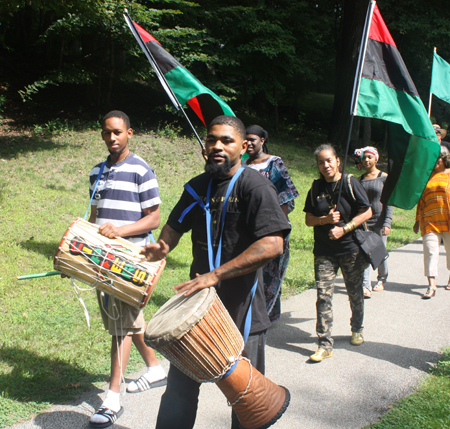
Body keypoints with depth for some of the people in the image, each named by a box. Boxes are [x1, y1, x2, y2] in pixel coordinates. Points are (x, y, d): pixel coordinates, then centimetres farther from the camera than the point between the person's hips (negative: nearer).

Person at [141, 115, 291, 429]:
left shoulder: (256, 187, -14)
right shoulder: (198, 187, 8)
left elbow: (272, 245, -25)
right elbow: (175, 226, 20)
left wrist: (216, 275, -29)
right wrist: (162, 247, -4)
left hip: (242, 309, -6)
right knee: (180, 383, 16)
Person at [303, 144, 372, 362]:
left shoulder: (350, 183, -5)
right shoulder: (316, 187, 5)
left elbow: (367, 212, -7)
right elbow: (309, 219, 6)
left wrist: (343, 229, -16)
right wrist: (326, 219, -14)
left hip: (351, 248, -2)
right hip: (324, 251, 2)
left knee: (355, 293, 12)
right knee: (323, 295, -7)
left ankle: (357, 330, 38)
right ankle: (325, 345, -3)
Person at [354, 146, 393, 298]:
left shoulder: (384, 178, -2)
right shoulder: (360, 179, 9)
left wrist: (387, 223, -11)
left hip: (379, 221, -2)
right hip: (364, 221, 2)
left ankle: (381, 280, 30)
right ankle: (366, 286, -8)